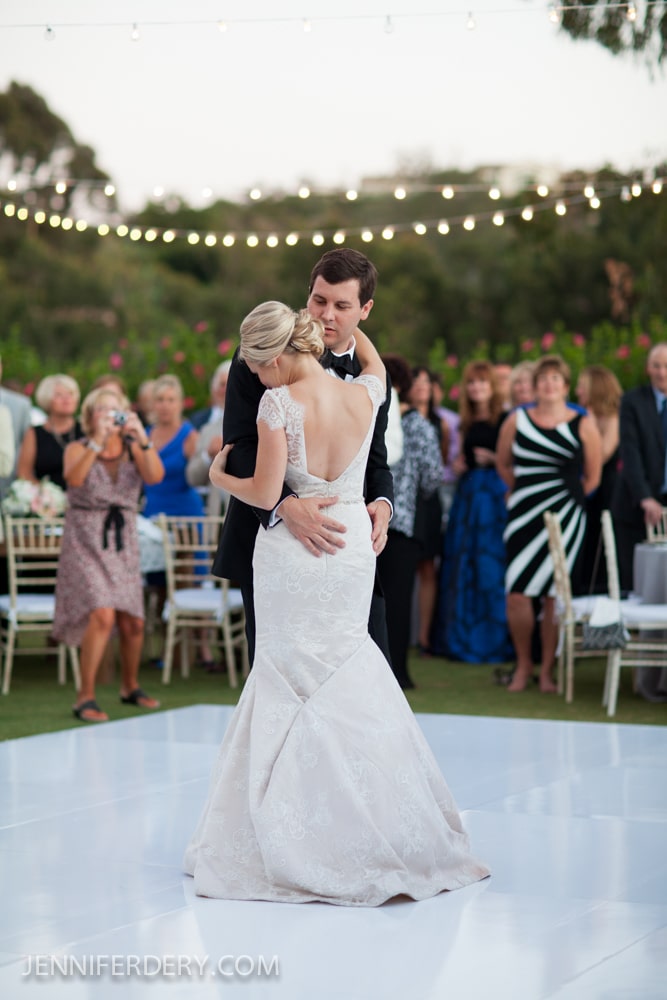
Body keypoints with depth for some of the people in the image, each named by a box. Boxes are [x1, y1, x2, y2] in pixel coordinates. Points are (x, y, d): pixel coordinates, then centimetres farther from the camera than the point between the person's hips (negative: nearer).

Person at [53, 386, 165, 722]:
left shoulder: (133, 449, 4)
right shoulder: (78, 449, -3)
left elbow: (155, 476, -15)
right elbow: (74, 479, -25)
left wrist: (142, 438, -27)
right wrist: (97, 441, -30)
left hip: (123, 546, 4)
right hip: (85, 545, -4)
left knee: (133, 622, 3)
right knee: (102, 615, -22)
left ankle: (130, 687, 30)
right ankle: (85, 697, -15)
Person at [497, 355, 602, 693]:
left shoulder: (583, 425, 1)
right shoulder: (517, 421, 5)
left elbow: (592, 478, 7)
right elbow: (504, 465, 20)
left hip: (565, 518, -1)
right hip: (523, 515, 1)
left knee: (554, 596, -1)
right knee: (516, 595, -6)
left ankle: (547, 670, 9)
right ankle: (523, 665, 12)